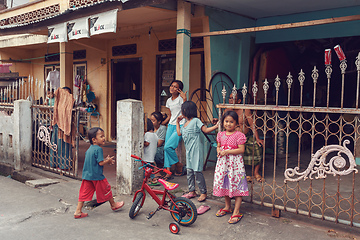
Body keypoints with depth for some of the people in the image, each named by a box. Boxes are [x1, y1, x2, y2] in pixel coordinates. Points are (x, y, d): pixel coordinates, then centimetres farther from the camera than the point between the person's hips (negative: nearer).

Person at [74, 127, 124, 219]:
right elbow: (101, 163, -20)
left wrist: (105, 160, 15)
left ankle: (78, 211, 8)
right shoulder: (98, 149, -17)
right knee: (106, 189, 11)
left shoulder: (89, 149, 12)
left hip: (86, 175, 8)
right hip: (97, 176, -8)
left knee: (84, 193, 8)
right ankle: (113, 205, 28)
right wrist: (108, 161, -2)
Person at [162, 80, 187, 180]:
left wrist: (184, 98, -24)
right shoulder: (169, 100, 15)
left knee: (168, 147, -18)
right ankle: (168, 172, 3)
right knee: (166, 148, -2)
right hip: (170, 126, 7)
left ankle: (178, 164, 6)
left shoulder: (180, 98, -5)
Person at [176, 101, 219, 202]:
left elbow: (206, 130, -12)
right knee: (189, 171, 12)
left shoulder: (196, 121, -9)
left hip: (196, 150, -9)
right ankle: (192, 191, 24)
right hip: (189, 150, 9)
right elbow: (179, 133, 22)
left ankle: (203, 192, 5)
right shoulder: (185, 123, 15)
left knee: (197, 171, -6)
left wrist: (216, 126, -23)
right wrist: (177, 122, 22)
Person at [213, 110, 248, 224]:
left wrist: (227, 152, -20)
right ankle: (227, 207, 33)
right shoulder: (221, 135, 7)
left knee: (237, 186, -3)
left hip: (235, 163, -6)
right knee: (224, 184, 15)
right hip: (223, 163, 6)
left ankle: (236, 212, 5)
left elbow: (241, 150, -15)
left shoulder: (239, 135, -10)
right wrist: (219, 151, -6)